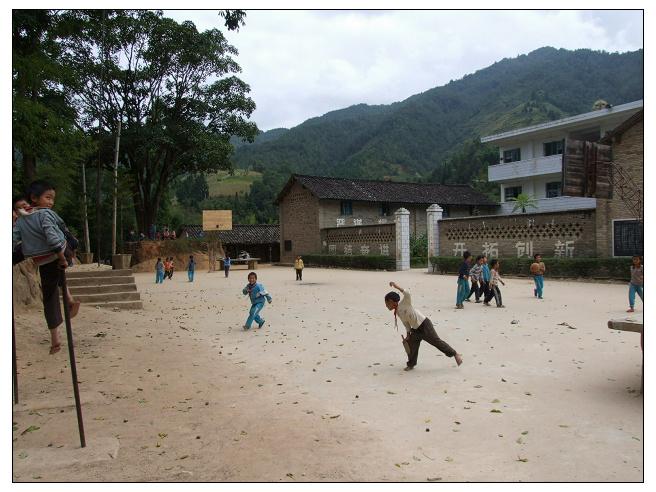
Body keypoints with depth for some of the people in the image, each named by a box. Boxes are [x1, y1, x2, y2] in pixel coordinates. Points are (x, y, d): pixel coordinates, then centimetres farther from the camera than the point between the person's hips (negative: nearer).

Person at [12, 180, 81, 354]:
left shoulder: (21, 220, 6)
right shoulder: (46, 214, -12)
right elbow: (52, 236, -24)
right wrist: (62, 257, -20)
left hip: (43, 264, 4)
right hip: (59, 256, -4)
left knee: (49, 298, 11)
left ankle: (55, 339, 13)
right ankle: (69, 298, 14)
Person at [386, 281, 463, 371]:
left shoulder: (404, 304, -17)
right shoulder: (397, 313, 7)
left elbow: (407, 294, -37)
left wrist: (397, 287, -37)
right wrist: (408, 335, 10)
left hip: (424, 325, -9)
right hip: (415, 329, 9)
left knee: (436, 341, -6)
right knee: (411, 345, 3)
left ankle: (455, 354, 6)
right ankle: (411, 364, 18)